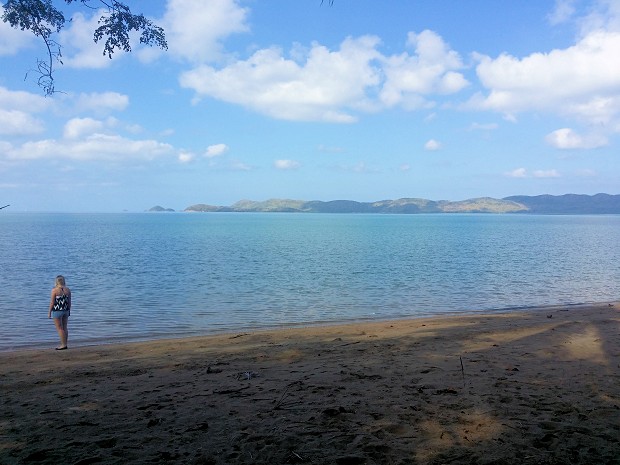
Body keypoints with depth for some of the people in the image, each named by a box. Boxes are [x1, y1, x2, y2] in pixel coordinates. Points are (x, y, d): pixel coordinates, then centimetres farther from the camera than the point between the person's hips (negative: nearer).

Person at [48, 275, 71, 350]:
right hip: (66, 310, 5)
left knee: (59, 328, 1)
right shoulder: (68, 290, 2)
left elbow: (52, 302, -11)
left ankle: (63, 345, 1)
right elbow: (69, 302, 7)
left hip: (57, 311, -5)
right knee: (64, 328, 12)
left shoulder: (55, 290, -12)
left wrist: (49, 312, -2)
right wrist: (69, 311, 18)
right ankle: (64, 344, 17)